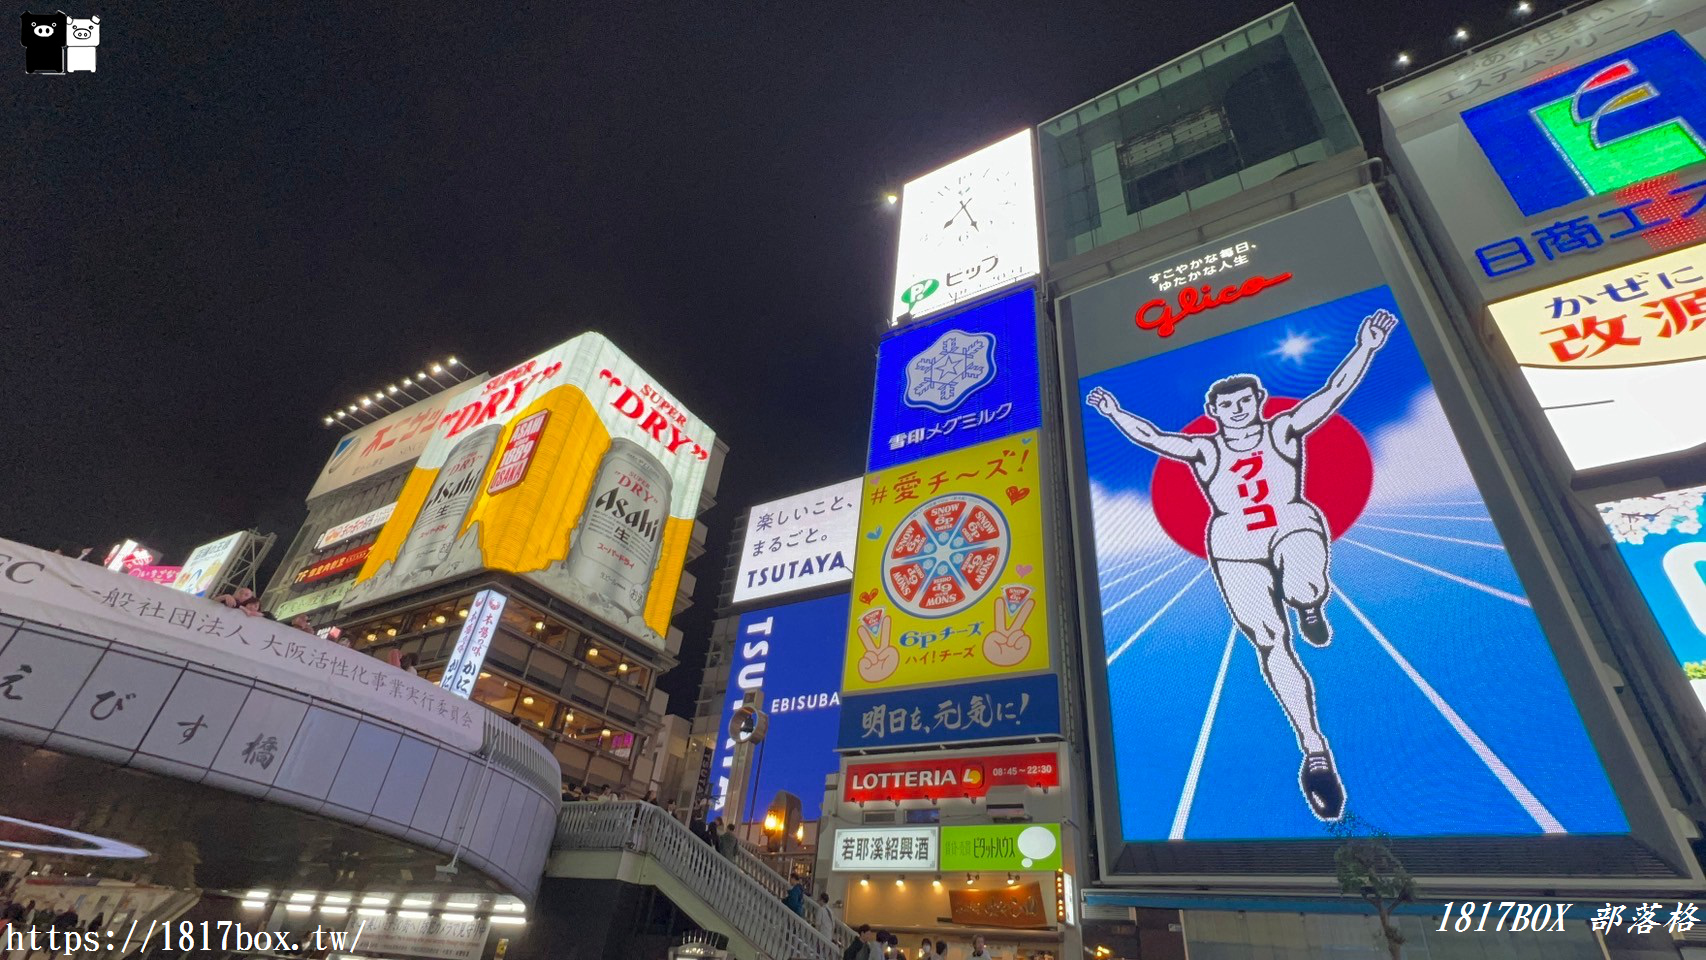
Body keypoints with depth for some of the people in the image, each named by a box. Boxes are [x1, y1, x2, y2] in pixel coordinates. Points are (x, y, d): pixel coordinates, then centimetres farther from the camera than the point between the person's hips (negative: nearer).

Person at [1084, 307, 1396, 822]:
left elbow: (1332, 392, 1)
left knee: (1304, 586, -37)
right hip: (1235, 551, 1)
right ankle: (1315, 752, 0)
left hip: (1294, 526, 0)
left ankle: (1310, 608, 4)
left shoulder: (1284, 431, 9)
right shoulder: (1203, 450, 8)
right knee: (1272, 646, -7)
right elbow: (1151, 437, 1)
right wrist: (1115, 413, -9)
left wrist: (1365, 348, -9)